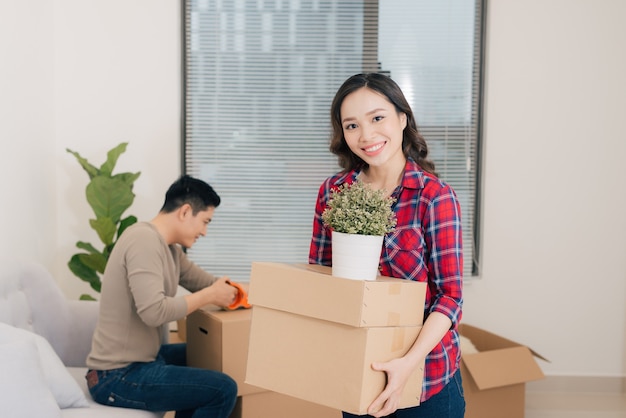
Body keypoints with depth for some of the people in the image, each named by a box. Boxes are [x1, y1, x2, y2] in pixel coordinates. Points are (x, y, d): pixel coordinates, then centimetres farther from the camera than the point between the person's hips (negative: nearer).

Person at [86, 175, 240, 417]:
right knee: (223, 390, -16)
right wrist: (210, 296, -19)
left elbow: (205, 282, 17)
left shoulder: (170, 248, 10)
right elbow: (154, 312, -31)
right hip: (119, 376, -10)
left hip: (140, 359, 10)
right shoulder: (144, 239, -20)